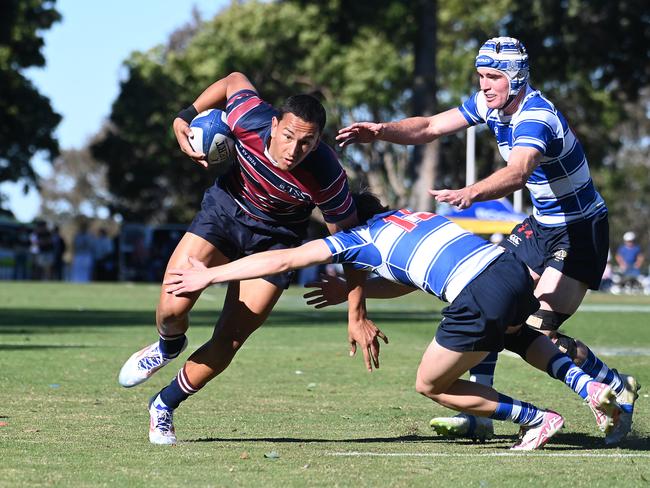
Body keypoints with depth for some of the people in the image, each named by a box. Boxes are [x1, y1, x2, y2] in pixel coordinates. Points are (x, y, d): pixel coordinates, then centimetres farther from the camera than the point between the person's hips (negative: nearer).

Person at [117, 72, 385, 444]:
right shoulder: (249, 118, -29)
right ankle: (168, 347, 24)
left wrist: (357, 316, -19)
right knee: (173, 308, -15)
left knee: (228, 342, -6)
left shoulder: (326, 176, -34)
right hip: (226, 207, 1)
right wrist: (185, 118, -8)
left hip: (276, 238, -1)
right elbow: (235, 80, -4)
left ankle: (165, 406, 19)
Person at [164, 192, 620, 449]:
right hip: (514, 268, 7)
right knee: (514, 333, 41)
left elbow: (282, 260, 13)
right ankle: (588, 385, 18)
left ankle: (539, 419, 13)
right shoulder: (416, 215, 31)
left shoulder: (360, 236, 13)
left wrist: (209, 276, 19)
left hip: (480, 298, -7)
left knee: (432, 386, 15)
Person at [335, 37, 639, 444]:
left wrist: (470, 193, -65)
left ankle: (620, 389, 3)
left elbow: (518, 171, -47)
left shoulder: (536, 117, -28)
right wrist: (382, 131, -17)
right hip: (542, 225, 9)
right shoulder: (490, 104, -1)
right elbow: (430, 127, 2)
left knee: (539, 328, -17)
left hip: (581, 230, -9)